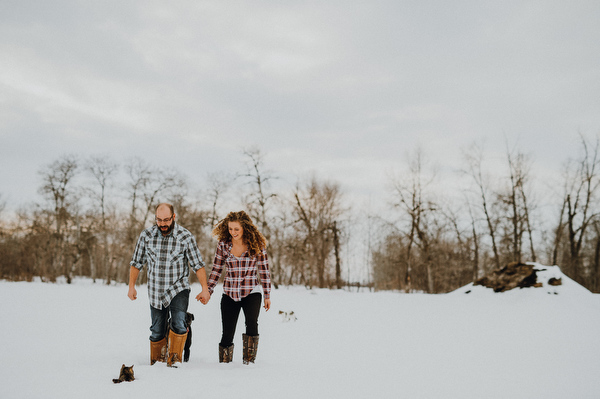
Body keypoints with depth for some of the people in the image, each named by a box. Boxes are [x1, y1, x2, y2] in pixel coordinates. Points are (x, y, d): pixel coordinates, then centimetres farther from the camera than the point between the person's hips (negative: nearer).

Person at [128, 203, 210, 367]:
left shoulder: (186, 237, -9)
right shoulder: (146, 235, -3)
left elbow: (198, 265, -5)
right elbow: (136, 263, 8)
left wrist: (205, 289, -9)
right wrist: (131, 286, 5)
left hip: (178, 289, -2)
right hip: (156, 292, 3)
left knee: (179, 324, -22)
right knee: (157, 332, 9)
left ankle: (174, 361, -10)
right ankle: (156, 363, 26)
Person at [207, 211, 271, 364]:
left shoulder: (257, 244, -4)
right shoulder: (223, 245, 1)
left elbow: (264, 270, 2)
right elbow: (216, 270, 8)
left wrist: (267, 295, 3)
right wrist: (208, 291, 1)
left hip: (251, 293, -2)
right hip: (229, 294, 2)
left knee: (251, 322, -26)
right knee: (227, 334, 2)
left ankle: (249, 360, -13)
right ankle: (224, 363, 21)